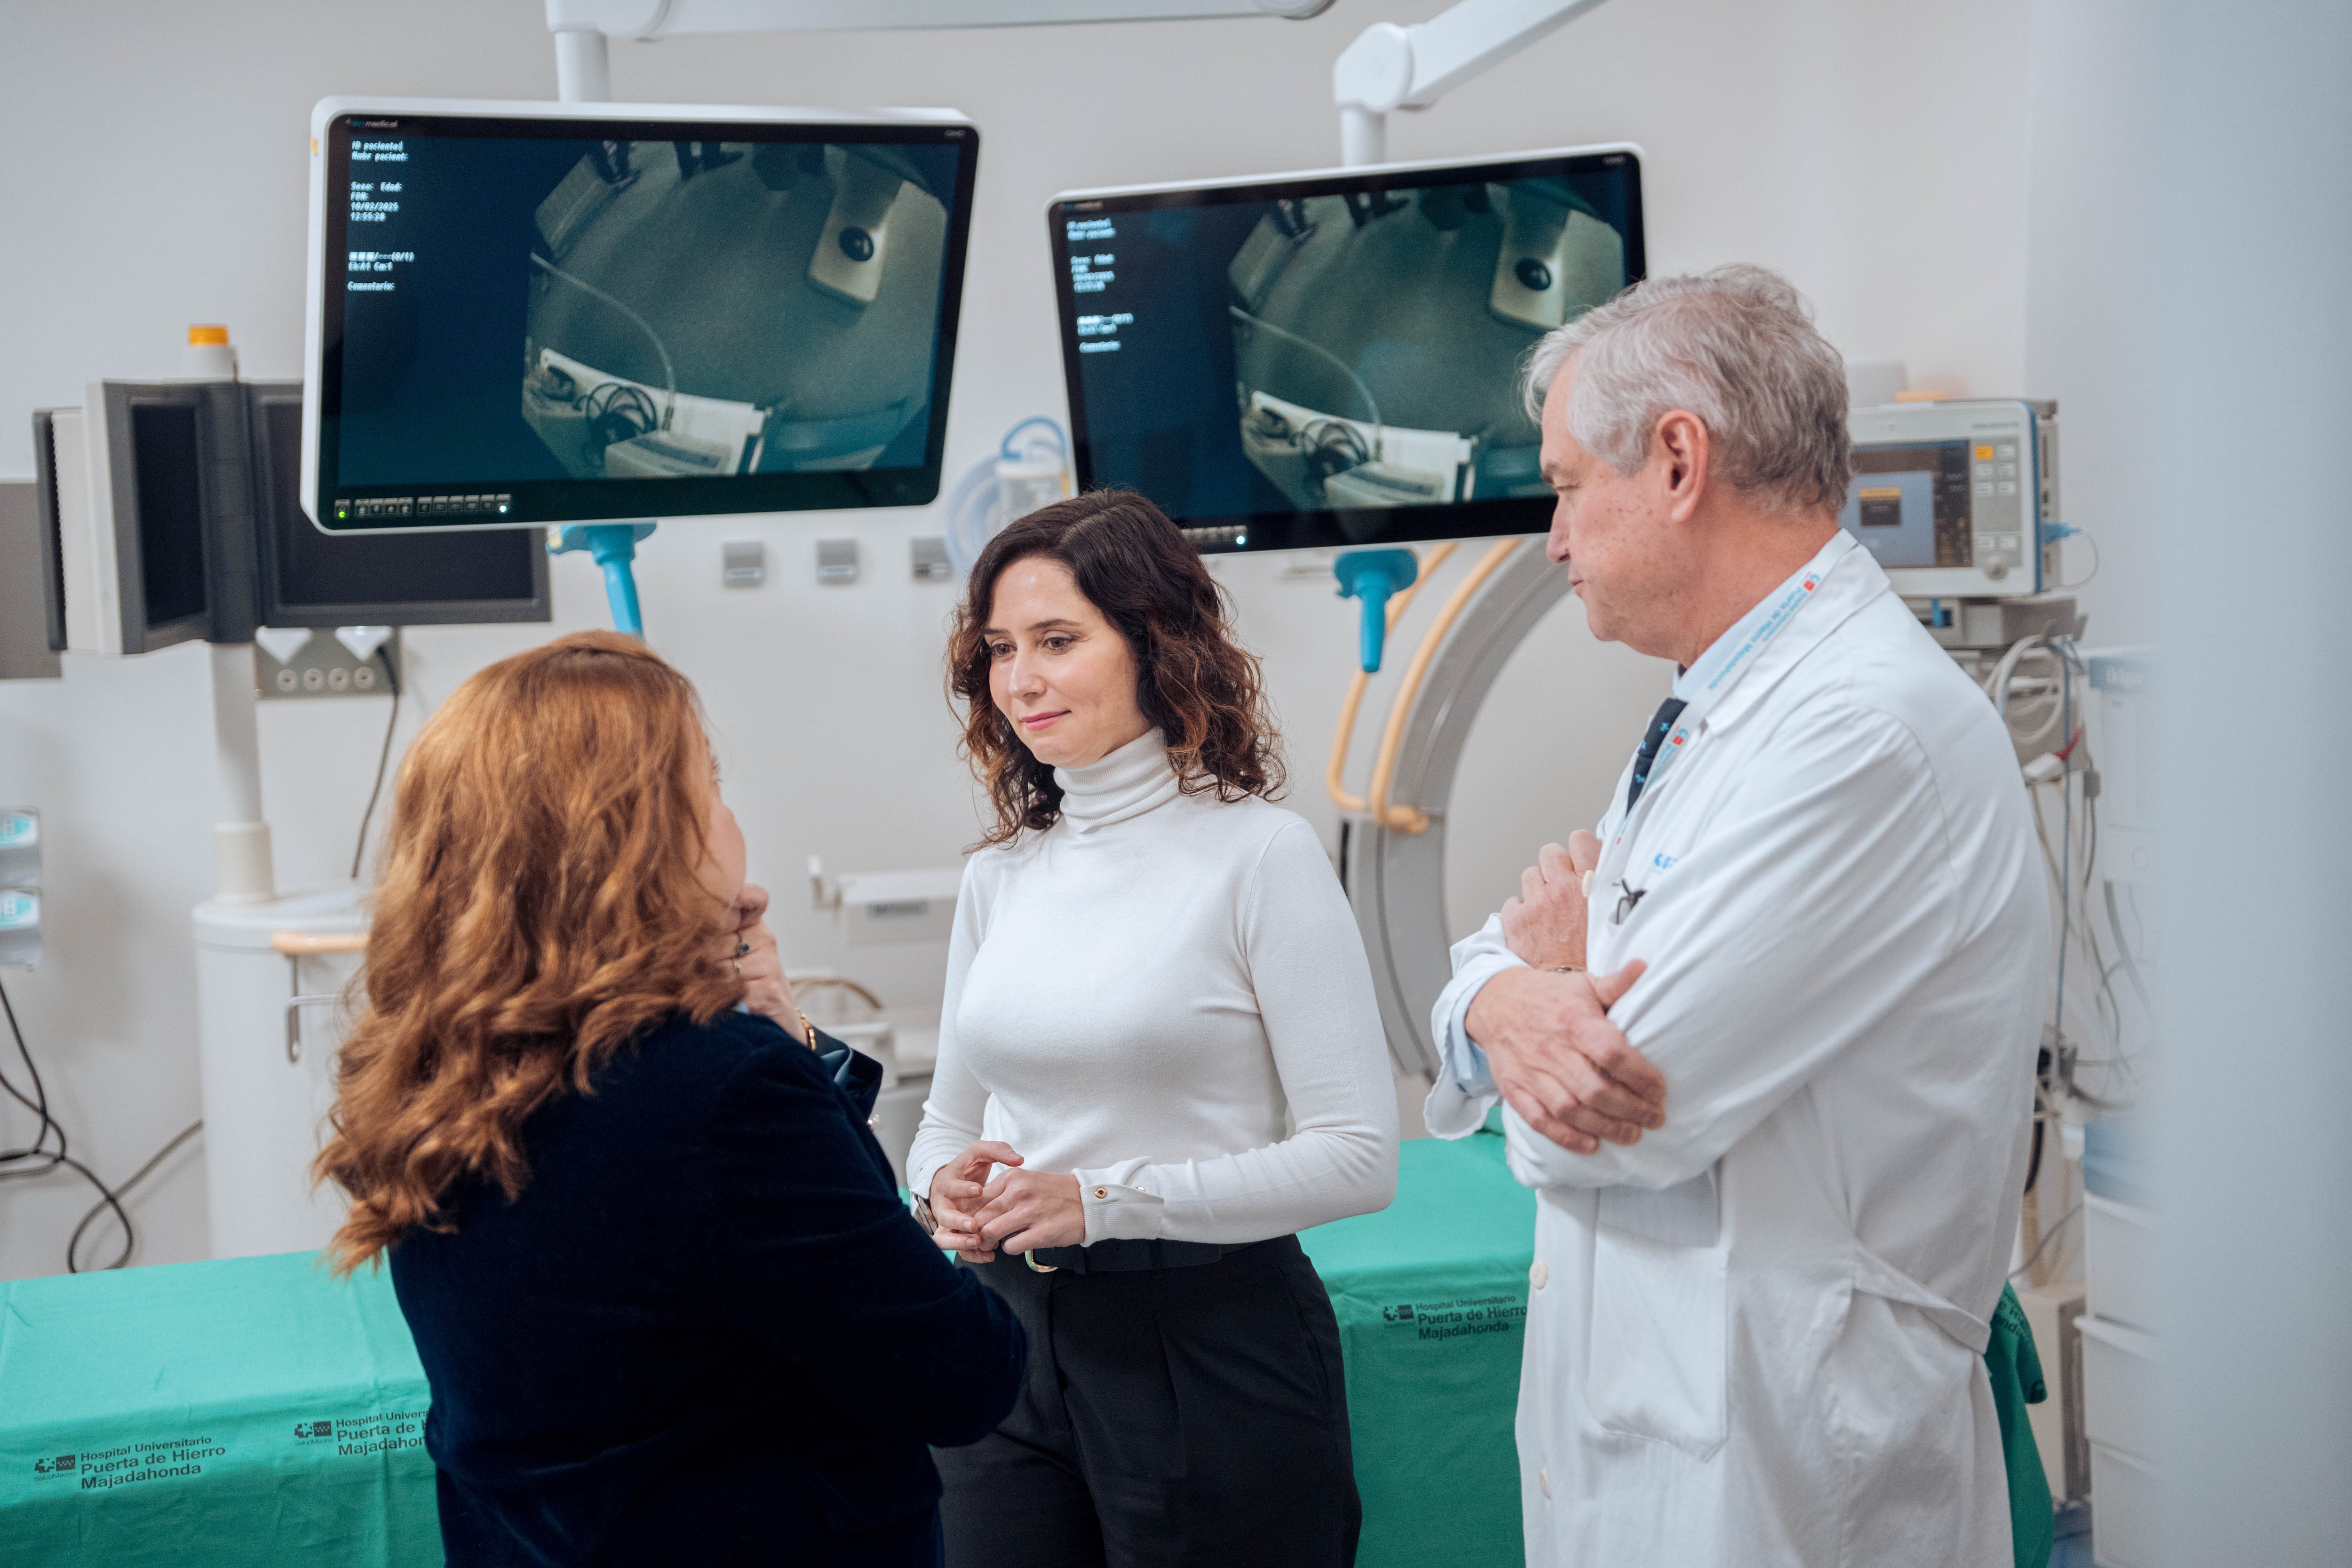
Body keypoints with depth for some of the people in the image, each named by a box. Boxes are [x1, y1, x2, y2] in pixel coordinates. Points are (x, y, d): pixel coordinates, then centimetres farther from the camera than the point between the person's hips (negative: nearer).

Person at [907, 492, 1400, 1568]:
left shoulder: (1259, 853, -9)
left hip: (1215, 1344, -5)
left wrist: (1104, 1200, -19)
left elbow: (1358, 1155, -14)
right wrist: (945, 1185, -6)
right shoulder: (998, 877, 8)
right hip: (1013, 1336, 5)